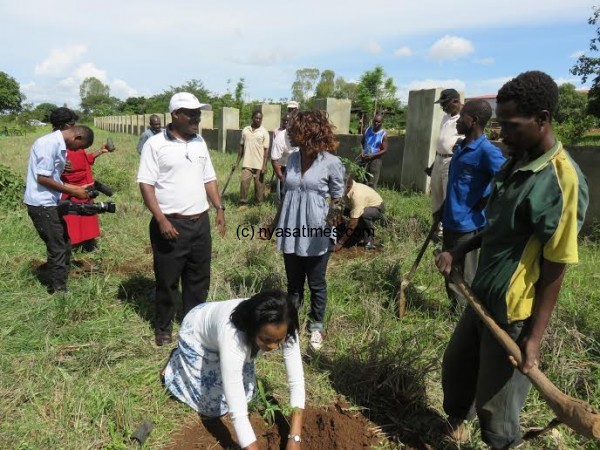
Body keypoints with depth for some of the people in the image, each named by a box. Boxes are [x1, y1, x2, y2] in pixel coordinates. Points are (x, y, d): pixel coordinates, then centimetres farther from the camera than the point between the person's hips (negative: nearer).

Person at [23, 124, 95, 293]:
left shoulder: (59, 144, 10)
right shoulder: (50, 144, -19)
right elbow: (42, 178, -21)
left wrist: (76, 188, 9)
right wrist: (73, 191, -15)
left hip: (50, 203, 9)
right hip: (42, 204, -9)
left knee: (64, 245, 16)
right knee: (57, 249, -1)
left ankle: (59, 287, 29)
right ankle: (59, 292, 12)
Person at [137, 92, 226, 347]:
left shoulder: (199, 143, 10)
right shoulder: (155, 144, -8)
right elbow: (145, 184, -11)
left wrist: (219, 208, 6)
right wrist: (161, 220, -18)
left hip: (200, 222, 6)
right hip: (171, 224, -5)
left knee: (199, 278, 14)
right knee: (167, 280, 8)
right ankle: (163, 328, 28)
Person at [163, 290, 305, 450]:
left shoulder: (283, 329, -32)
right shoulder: (233, 338, -46)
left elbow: (296, 380, -27)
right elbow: (237, 412, -43)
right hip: (196, 336, -5)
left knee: (246, 393, 7)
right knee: (216, 403, 0)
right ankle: (177, 362, 21)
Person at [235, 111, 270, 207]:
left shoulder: (264, 132, -4)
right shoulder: (245, 130, 6)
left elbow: (266, 150, -6)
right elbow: (241, 146, 12)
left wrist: (264, 165, -13)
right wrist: (237, 162, 10)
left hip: (259, 165, -2)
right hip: (247, 163, 3)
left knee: (259, 185, 5)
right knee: (244, 182, -2)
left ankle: (259, 204, 17)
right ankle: (243, 203, 8)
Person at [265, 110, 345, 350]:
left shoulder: (331, 163, -12)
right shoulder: (292, 159, 5)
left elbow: (337, 198, -4)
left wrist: (334, 212, -24)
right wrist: (275, 223, 17)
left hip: (315, 234, -4)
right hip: (291, 231, 5)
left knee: (316, 284, 11)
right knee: (293, 282, 17)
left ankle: (316, 327, 30)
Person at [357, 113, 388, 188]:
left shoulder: (383, 134, -9)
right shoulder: (368, 130, 4)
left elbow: (385, 150, -10)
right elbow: (362, 142, 15)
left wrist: (372, 155, -21)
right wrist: (362, 151, -6)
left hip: (375, 159, -4)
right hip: (364, 158, 4)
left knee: (372, 183, -5)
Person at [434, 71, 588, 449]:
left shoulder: (561, 180, -22)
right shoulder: (515, 164, 4)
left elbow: (555, 267, -20)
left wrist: (535, 336, -17)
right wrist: (458, 252, 3)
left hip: (515, 313, -9)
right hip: (483, 297, 9)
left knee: (495, 403, 9)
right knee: (455, 369, 27)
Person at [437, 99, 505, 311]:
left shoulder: (486, 151, -17)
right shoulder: (460, 147, 10)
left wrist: (481, 205, -17)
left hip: (467, 224, -9)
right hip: (451, 221, 9)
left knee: (464, 278, 5)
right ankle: (456, 313, 36)